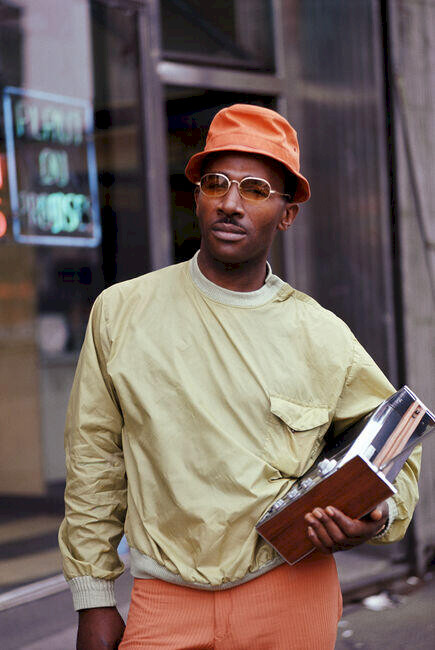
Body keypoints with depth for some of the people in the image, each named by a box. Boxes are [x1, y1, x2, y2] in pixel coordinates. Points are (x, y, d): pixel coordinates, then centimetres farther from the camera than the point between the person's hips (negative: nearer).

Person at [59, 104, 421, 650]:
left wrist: (376, 516, -9)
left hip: (292, 592, 1)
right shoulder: (120, 312, 2)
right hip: (166, 604, 0)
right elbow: (94, 460, 5)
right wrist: (93, 599, 4)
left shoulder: (324, 337, 1)